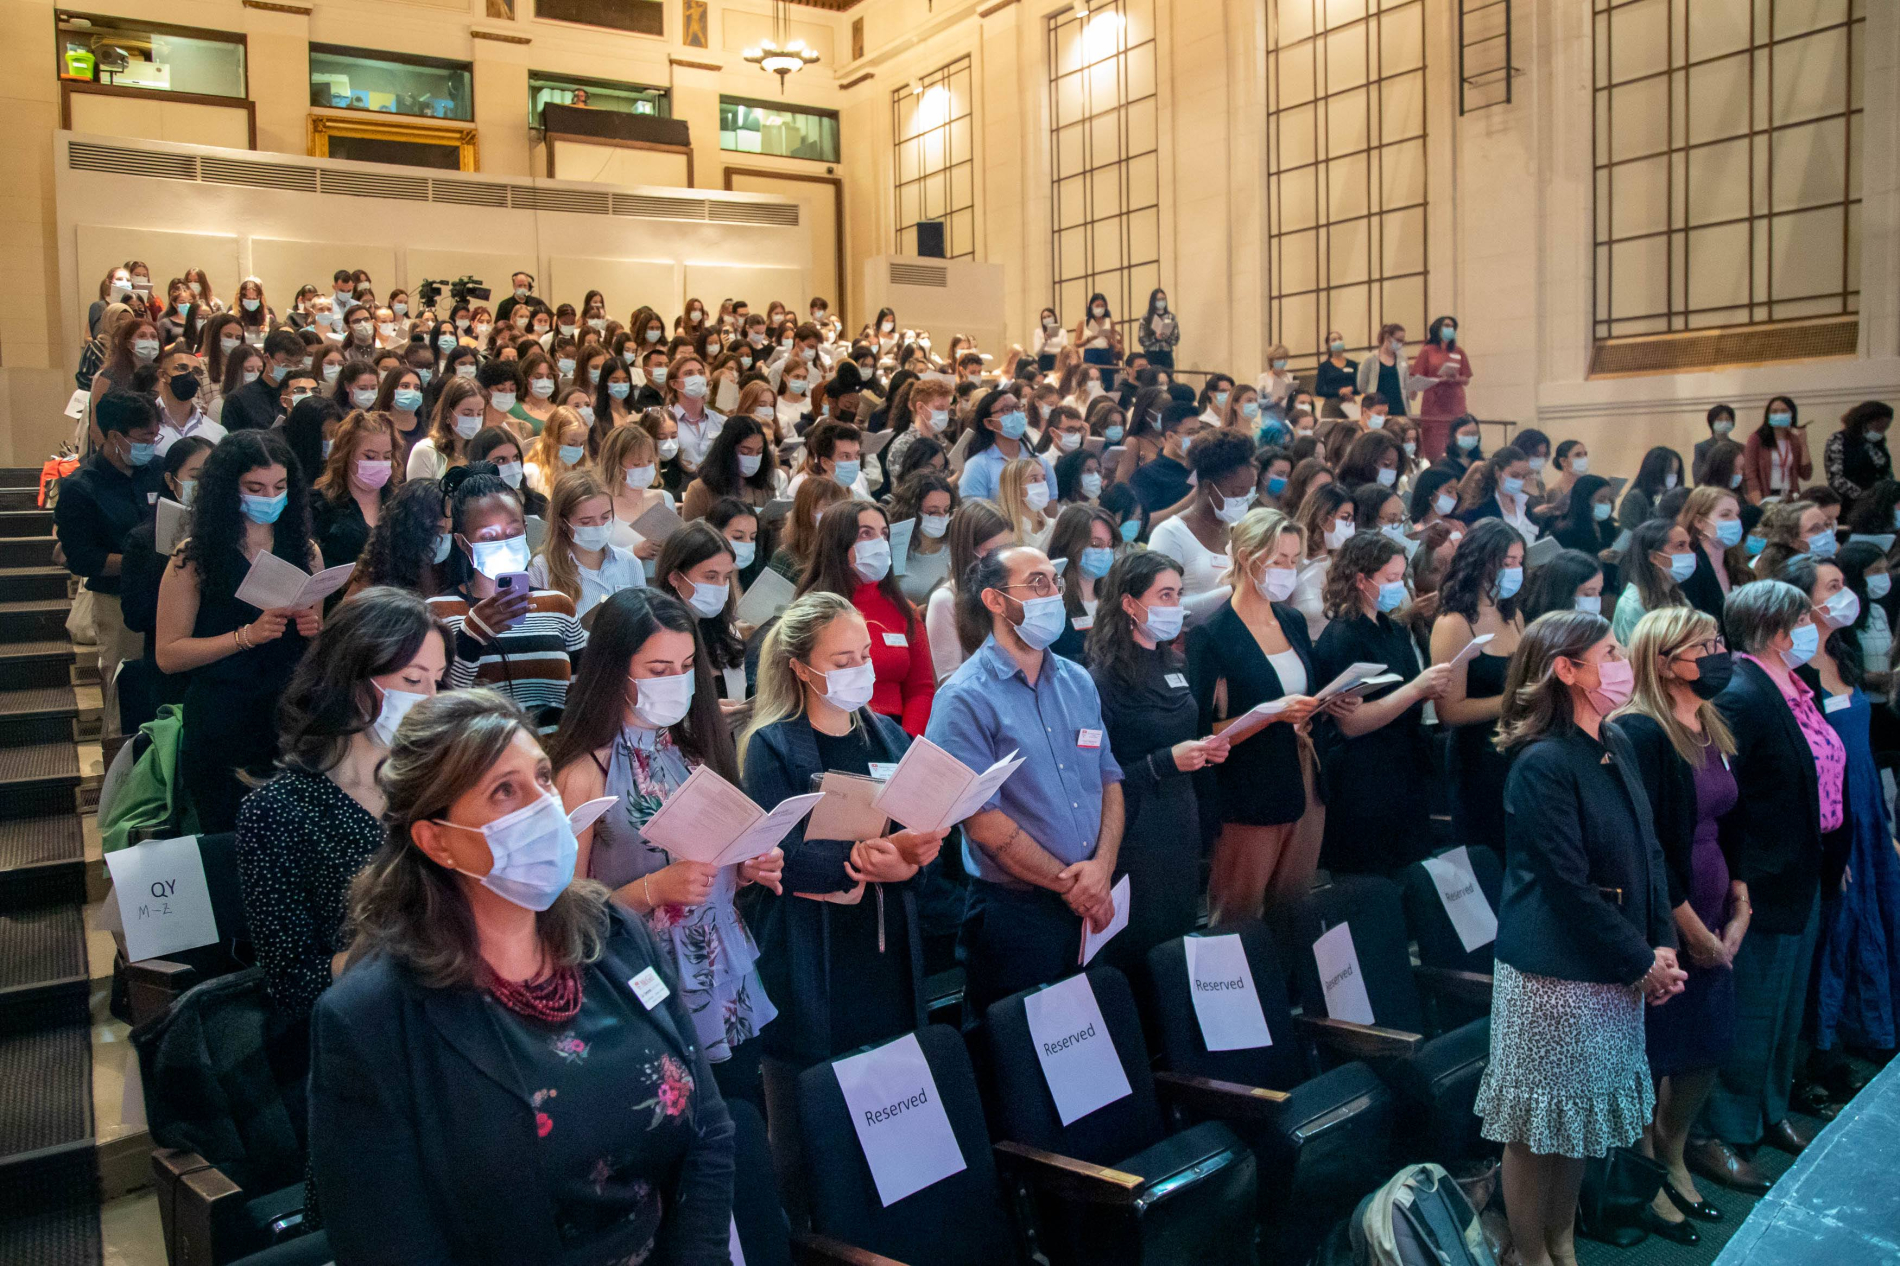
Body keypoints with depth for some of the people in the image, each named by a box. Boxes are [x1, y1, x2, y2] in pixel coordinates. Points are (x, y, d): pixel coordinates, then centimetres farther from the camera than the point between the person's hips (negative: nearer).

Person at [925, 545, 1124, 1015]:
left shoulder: (1078, 682, 10)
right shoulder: (965, 698, -11)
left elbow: (1110, 779, 10)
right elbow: (982, 819, -15)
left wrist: (1102, 867, -7)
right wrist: (1068, 884, -11)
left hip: (1096, 905, 6)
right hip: (1017, 913, -6)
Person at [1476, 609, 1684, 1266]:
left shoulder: (1617, 746, 7)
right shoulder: (1541, 764, -19)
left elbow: (1650, 852, 10)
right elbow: (1570, 887, -19)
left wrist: (1662, 945, 1)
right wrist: (1641, 965, -11)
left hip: (1614, 974, 8)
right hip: (1553, 977, -8)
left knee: (1579, 1119, 19)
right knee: (1535, 1128, 7)